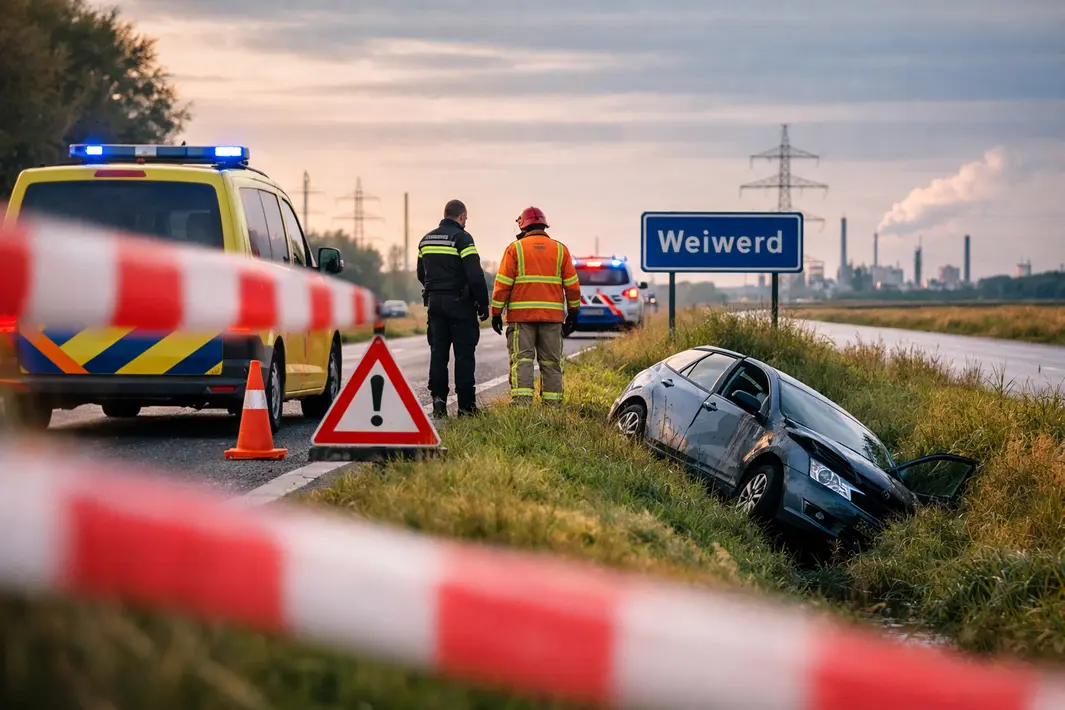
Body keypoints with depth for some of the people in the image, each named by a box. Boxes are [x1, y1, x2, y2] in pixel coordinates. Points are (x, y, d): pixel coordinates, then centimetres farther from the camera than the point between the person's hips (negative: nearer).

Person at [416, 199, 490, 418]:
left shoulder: (426, 240, 11)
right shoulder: (462, 238, -11)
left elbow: (421, 274, 18)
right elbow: (475, 275, -17)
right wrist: (483, 303, -9)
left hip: (434, 302, 6)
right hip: (459, 302, -6)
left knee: (438, 352, 9)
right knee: (464, 355, -1)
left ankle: (438, 397, -2)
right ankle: (466, 405, -1)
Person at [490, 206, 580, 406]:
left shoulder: (515, 248, 1)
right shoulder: (560, 249, 8)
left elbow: (502, 284, -3)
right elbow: (572, 285, 10)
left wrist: (496, 313, 2)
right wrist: (573, 312, 19)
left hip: (521, 315, -2)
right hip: (552, 315, 2)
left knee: (521, 358, -4)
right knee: (551, 360, 8)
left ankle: (521, 399, -16)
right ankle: (553, 402, 7)